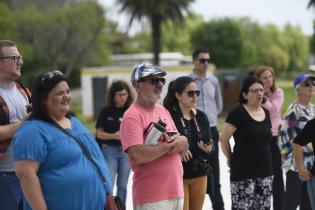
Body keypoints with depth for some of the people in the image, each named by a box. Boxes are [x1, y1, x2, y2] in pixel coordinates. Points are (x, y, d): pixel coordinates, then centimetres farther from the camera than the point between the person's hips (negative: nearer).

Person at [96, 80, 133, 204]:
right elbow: (99, 133, -2)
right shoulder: (106, 111, -2)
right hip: (109, 149, -2)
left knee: (122, 185, 10)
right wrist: (113, 136, -18)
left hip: (126, 150, 2)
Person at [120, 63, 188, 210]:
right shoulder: (132, 116, -12)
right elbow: (136, 156, -25)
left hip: (176, 193, 8)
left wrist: (182, 142, -9)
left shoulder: (163, 111, 13)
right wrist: (168, 145, -13)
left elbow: (183, 150, 15)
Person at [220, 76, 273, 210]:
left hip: (265, 171, 7)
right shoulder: (238, 112, -10)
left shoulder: (266, 113, 11)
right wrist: (231, 159, -1)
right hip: (243, 172, -7)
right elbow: (223, 139, -11)